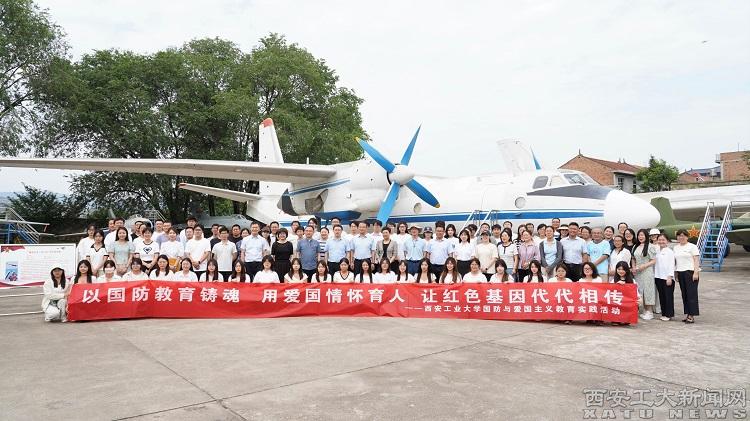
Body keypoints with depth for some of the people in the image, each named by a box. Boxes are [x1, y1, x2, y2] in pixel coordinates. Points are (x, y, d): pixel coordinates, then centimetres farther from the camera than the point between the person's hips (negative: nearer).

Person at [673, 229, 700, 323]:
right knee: (684, 294, 5)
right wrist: (676, 274, 14)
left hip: (690, 272, -6)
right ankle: (687, 314, 9)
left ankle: (692, 316, -6)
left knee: (691, 294, -6)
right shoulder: (675, 248, 16)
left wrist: (696, 272, -15)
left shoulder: (692, 247, -1)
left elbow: (696, 260, -6)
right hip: (680, 273, 6)